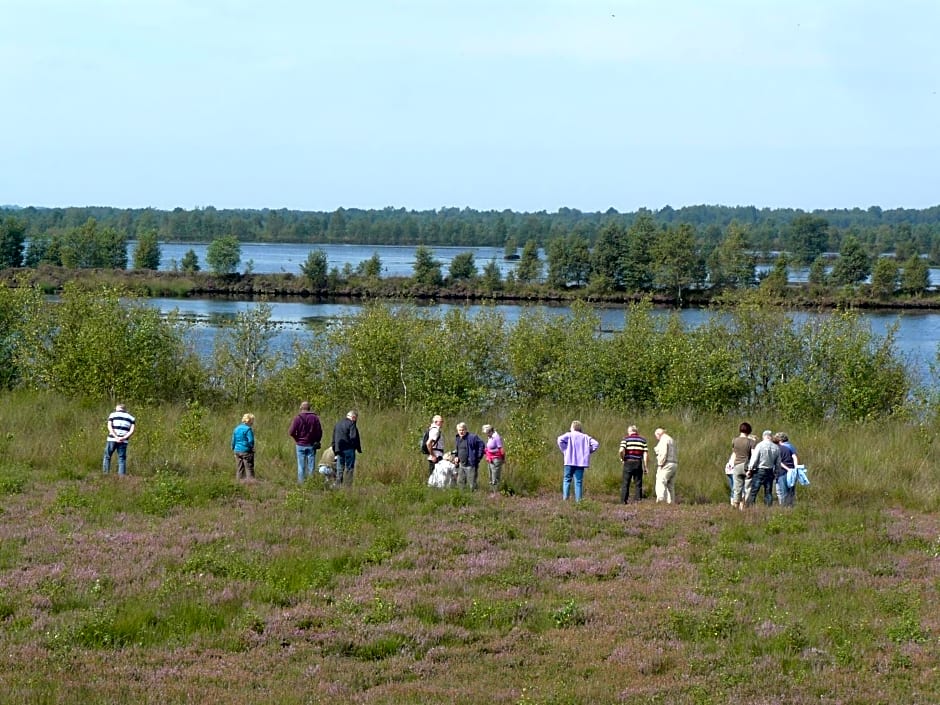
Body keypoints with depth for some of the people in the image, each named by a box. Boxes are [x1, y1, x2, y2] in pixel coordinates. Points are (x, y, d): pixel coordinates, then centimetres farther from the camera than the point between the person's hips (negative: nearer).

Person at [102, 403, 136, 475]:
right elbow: (132, 430, 1)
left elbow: (109, 427, -3)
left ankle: (105, 474, 3)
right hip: (124, 441, 2)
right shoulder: (131, 418, 15)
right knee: (122, 459, 4)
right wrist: (123, 438, -8)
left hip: (112, 439, -2)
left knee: (107, 457, 8)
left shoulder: (113, 414, 10)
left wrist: (116, 437, -11)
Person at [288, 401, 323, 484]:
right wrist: (316, 442, 12)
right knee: (311, 466, 5)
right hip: (311, 445, 1)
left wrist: (297, 439, 6)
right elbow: (320, 432, 0)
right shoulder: (315, 418, 0)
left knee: (301, 466, 4)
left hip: (301, 445, -1)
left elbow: (291, 432, -11)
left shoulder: (298, 418, -7)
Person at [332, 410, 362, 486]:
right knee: (349, 468, -2)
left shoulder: (338, 423, 17)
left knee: (339, 469, 11)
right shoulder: (351, 424, -9)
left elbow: (334, 439, 20)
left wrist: (335, 450, 23)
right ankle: (348, 486, -6)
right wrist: (359, 449, -7)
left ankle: (338, 485, 10)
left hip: (339, 450, 7)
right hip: (348, 449, -7)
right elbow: (354, 437, -16)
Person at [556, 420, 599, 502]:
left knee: (567, 479, 7)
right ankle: (578, 500, -2)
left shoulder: (569, 435, 2)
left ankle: (565, 498, -5)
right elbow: (596, 444, 3)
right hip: (581, 462, 2)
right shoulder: (585, 437, 10)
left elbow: (560, 439, -16)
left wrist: (564, 450, -4)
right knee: (579, 481, 4)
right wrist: (587, 451, 10)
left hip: (570, 461, -2)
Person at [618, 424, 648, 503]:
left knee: (625, 483, 2)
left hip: (628, 462, -2)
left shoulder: (626, 439, 1)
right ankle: (638, 500, 4)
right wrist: (646, 467, 3)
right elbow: (646, 454, 0)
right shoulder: (642, 440, 7)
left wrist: (622, 458, 4)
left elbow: (621, 450, -15)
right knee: (638, 484, 7)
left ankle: (623, 501, -1)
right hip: (638, 463, 2)